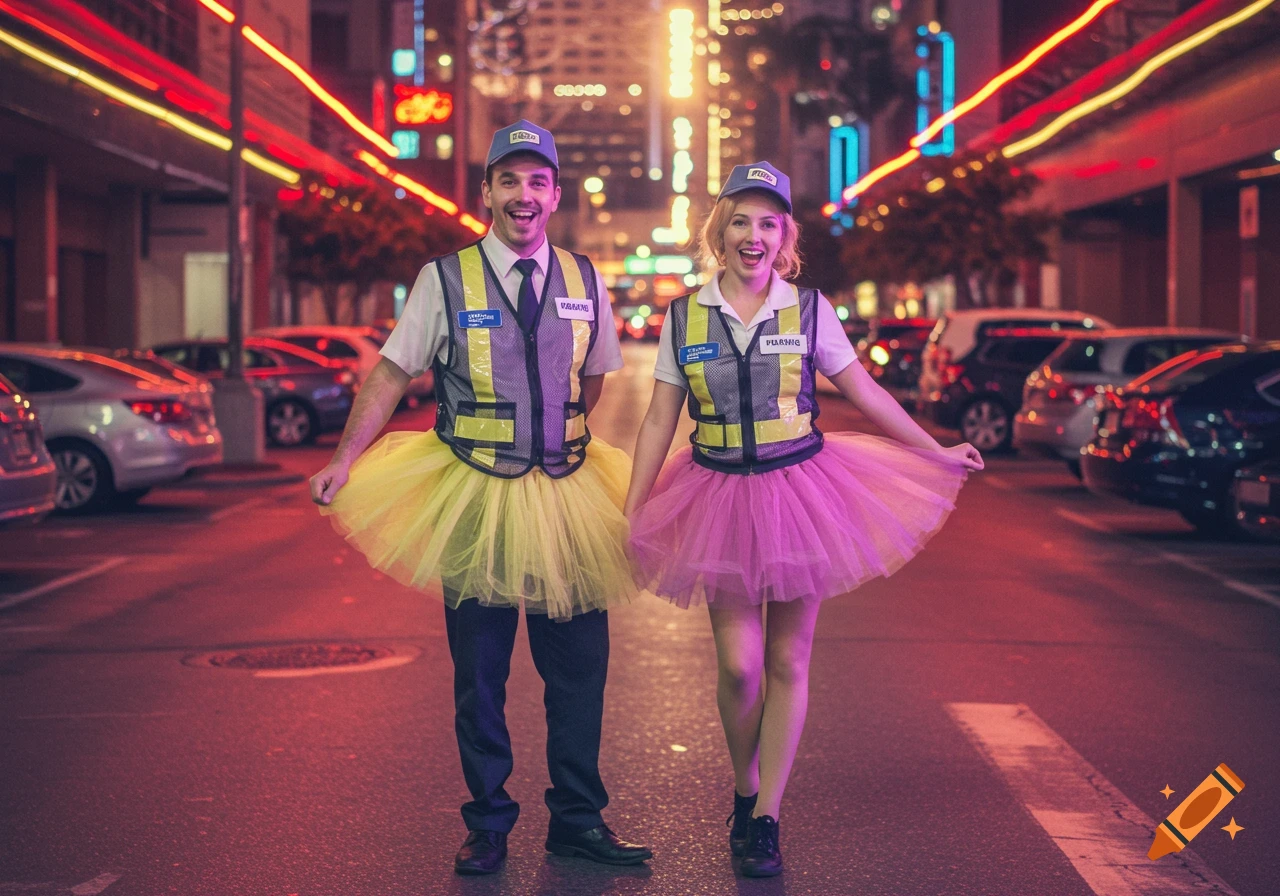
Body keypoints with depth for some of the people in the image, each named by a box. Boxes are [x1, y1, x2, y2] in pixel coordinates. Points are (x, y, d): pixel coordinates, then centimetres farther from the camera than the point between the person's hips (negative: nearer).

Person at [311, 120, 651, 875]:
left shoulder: (584, 281, 5)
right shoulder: (446, 279, -4)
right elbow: (392, 374, -2)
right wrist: (345, 461, -8)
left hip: (566, 498, 3)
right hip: (474, 499, -2)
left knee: (579, 669, 6)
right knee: (479, 676, 6)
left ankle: (578, 820, 20)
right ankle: (488, 826, 20)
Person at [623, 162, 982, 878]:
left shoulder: (809, 310, -1)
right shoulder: (685, 317, 1)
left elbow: (865, 392, 8)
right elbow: (659, 422, 5)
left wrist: (938, 452, 11)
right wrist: (632, 513, 4)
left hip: (799, 493, 0)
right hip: (721, 498, 0)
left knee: (787, 663, 3)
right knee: (739, 666, -4)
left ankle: (766, 819, 14)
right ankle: (744, 792, 22)